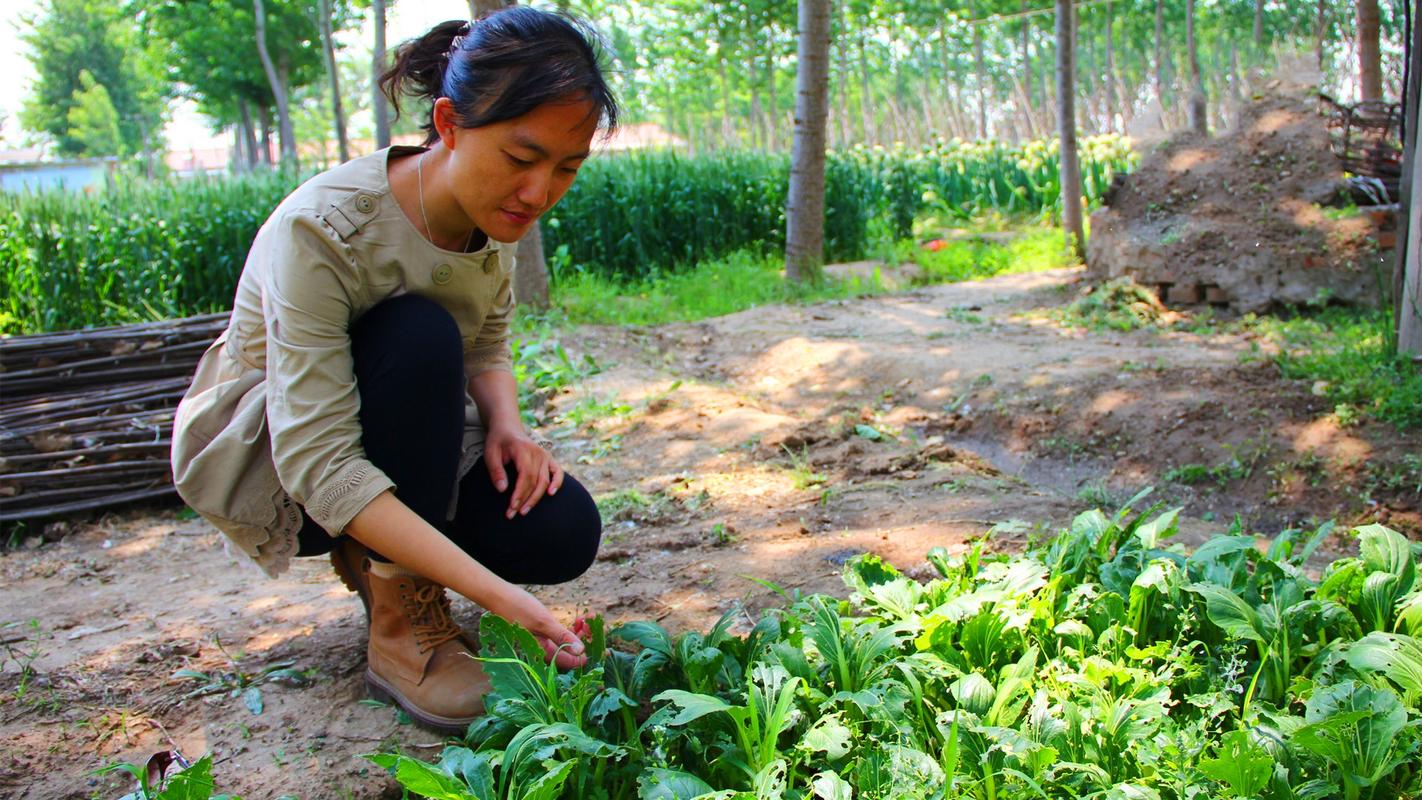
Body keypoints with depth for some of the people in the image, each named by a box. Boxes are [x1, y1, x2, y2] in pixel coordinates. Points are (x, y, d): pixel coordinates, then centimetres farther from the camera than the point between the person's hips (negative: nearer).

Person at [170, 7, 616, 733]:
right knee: (420, 336, -35)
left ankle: (375, 557, 8)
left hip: (388, 430, 6)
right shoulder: (322, 231, -32)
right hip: (263, 458, -5)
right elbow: (318, 465, -37)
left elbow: (487, 350, 5)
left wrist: (505, 426, -20)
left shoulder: (496, 214, -11)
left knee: (563, 531, -21)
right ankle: (400, 627, -21)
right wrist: (494, 592, -45)